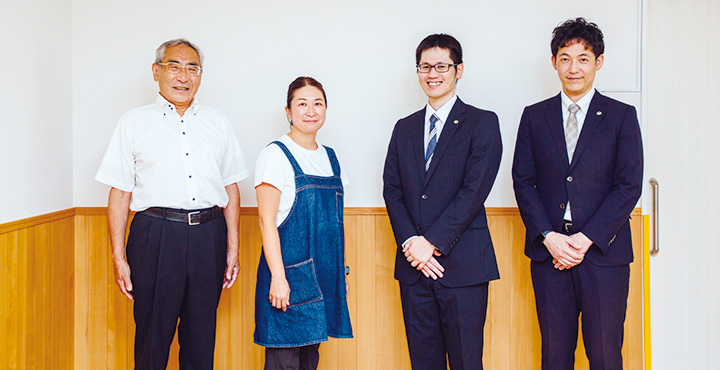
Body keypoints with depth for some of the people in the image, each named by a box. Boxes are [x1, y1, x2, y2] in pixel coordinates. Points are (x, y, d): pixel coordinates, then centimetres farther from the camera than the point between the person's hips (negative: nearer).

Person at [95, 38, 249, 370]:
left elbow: (231, 189, 13)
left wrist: (232, 248, 8)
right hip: (156, 234, -2)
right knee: (152, 337, 3)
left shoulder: (218, 123, 13)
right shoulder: (133, 123, 6)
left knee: (202, 339, 9)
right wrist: (118, 257, -3)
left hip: (208, 236, 2)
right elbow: (119, 193, 2)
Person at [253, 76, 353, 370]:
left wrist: (342, 271, 15)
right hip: (289, 271, -6)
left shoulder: (330, 157, 13)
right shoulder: (275, 155, -6)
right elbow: (267, 221, -11)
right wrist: (278, 276, -17)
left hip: (324, 274, 6)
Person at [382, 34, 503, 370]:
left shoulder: (482, 123, 0)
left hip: (462, 264, -4)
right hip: (413, 266, 4)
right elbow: (392, 191, 8)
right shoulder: (404, 128, 15)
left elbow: (474, 190, -10)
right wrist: (410, 242, -7)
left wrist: (432, 241, -13)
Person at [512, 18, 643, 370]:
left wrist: (585, 239, -11)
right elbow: (522, 182, 5)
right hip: (549, 251, 2)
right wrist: (549, 237, -9)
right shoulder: (534, 116, 9)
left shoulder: (622, 116, 4)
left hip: (603, 252, -1)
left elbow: (629, 186, -3)